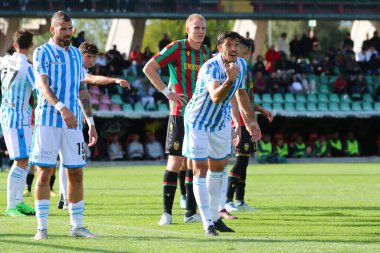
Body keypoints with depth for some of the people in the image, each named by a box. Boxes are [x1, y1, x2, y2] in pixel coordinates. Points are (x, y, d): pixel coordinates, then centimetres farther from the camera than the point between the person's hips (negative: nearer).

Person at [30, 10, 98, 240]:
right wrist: (61, 107, -31)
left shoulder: (76, 54, 15)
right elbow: (42, 85, -16)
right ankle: (42, 227, -3)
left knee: (76, 173, 5)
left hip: (73, 123, 5)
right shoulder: (43, 53, -3)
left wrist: (91, 122, 15)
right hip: (48, 121, -5)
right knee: (44, 173, -5)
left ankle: (77, 225, 12)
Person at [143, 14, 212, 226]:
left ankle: (191, 212, 12)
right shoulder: (176, 48, -7)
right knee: (176, 161, -8)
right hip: (180, 113, -6)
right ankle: (167, 212, -3)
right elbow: (149, 68, -10)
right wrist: (167, 92, -14)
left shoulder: (206, 52, 11)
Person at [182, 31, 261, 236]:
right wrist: (229, 80, -63)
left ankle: (214, 217, 30)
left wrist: (250, 121, 11)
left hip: (219, 122, 8)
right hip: (197, 121, -8)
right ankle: (207, 223, -12)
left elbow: (241, 93, 11)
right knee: (200, 169, -12)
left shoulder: (241, 65, -7)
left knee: (218, 167, 16)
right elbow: (216, 97, -47)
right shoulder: (211, 67, -31)